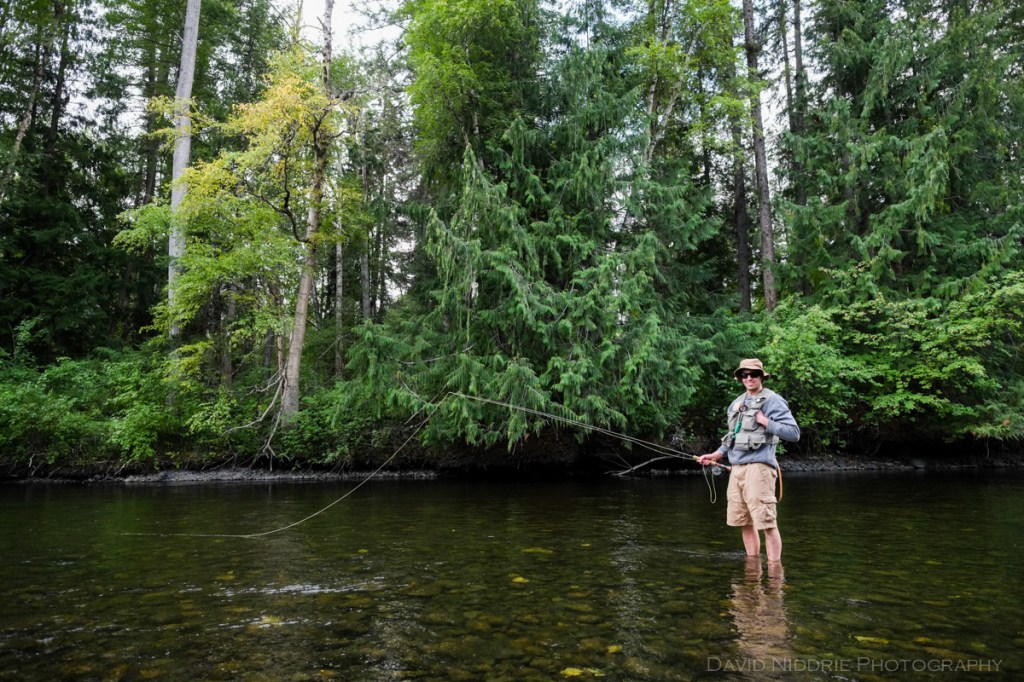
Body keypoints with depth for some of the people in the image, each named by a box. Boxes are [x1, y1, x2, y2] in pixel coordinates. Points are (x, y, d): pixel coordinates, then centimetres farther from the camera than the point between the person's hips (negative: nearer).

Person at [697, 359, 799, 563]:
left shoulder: (773, 401, -2)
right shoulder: (737, 404, 19)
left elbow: (794, 433, -9)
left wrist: (765, 422, -13)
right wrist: (717, 454, 16)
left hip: (758, 467, -7)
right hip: (736, 468, 7)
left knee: (767, 523, -7)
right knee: (744, 522, 11)